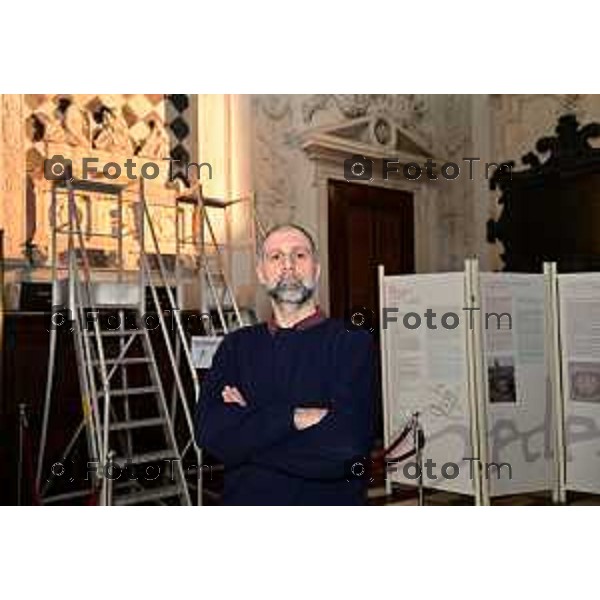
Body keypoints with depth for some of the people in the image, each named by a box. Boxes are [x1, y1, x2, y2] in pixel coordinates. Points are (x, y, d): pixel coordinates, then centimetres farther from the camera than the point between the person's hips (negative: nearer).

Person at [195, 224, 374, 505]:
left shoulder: (352, 342, -9)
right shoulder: (237, 345, 3)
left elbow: (344, 446, -20)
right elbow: (209, 432, -9)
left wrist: (243, 434, -12)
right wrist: (293, 416, -21)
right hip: (246, 497, 3)